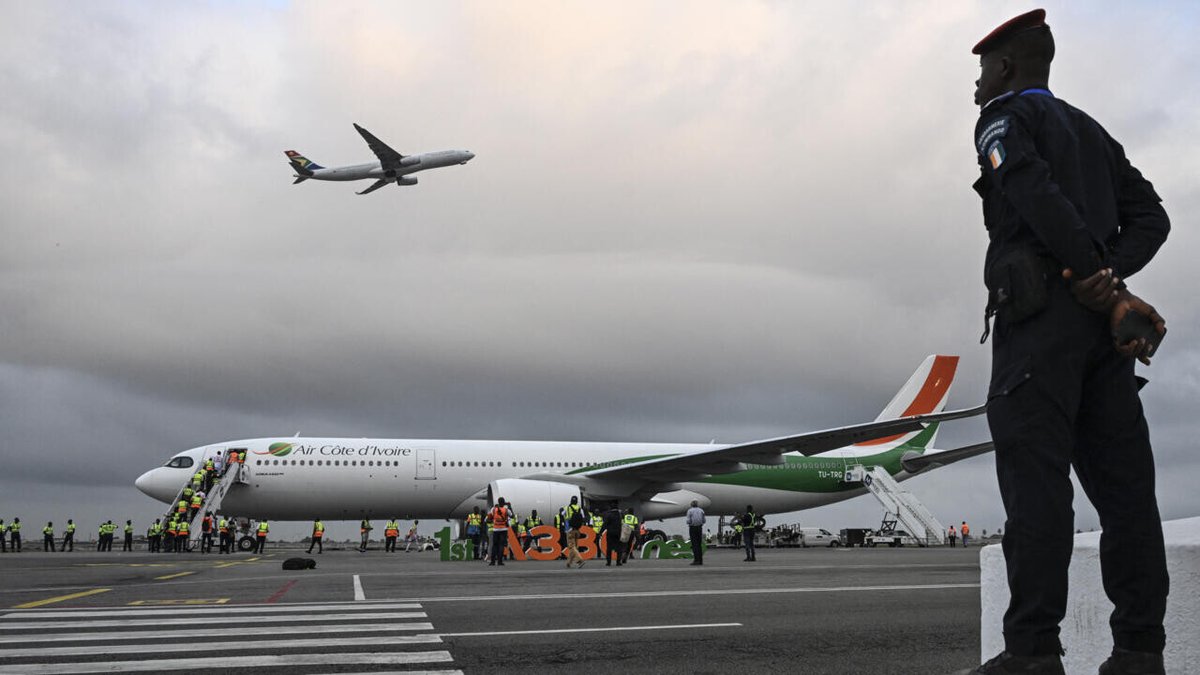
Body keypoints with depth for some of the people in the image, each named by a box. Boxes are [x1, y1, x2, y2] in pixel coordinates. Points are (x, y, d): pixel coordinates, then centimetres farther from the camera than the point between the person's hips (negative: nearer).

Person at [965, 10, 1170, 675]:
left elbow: (1041, 200, -15)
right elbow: (1150, 216, 18)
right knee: (1122, 481, 4)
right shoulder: (1092, 131, 27)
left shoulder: (1004, 118, 4)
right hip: (1097, 322, 8)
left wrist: (1108, 289, -15)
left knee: (1035, 483, -11)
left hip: (1039, 316, -7)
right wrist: (1109, 278, 2)